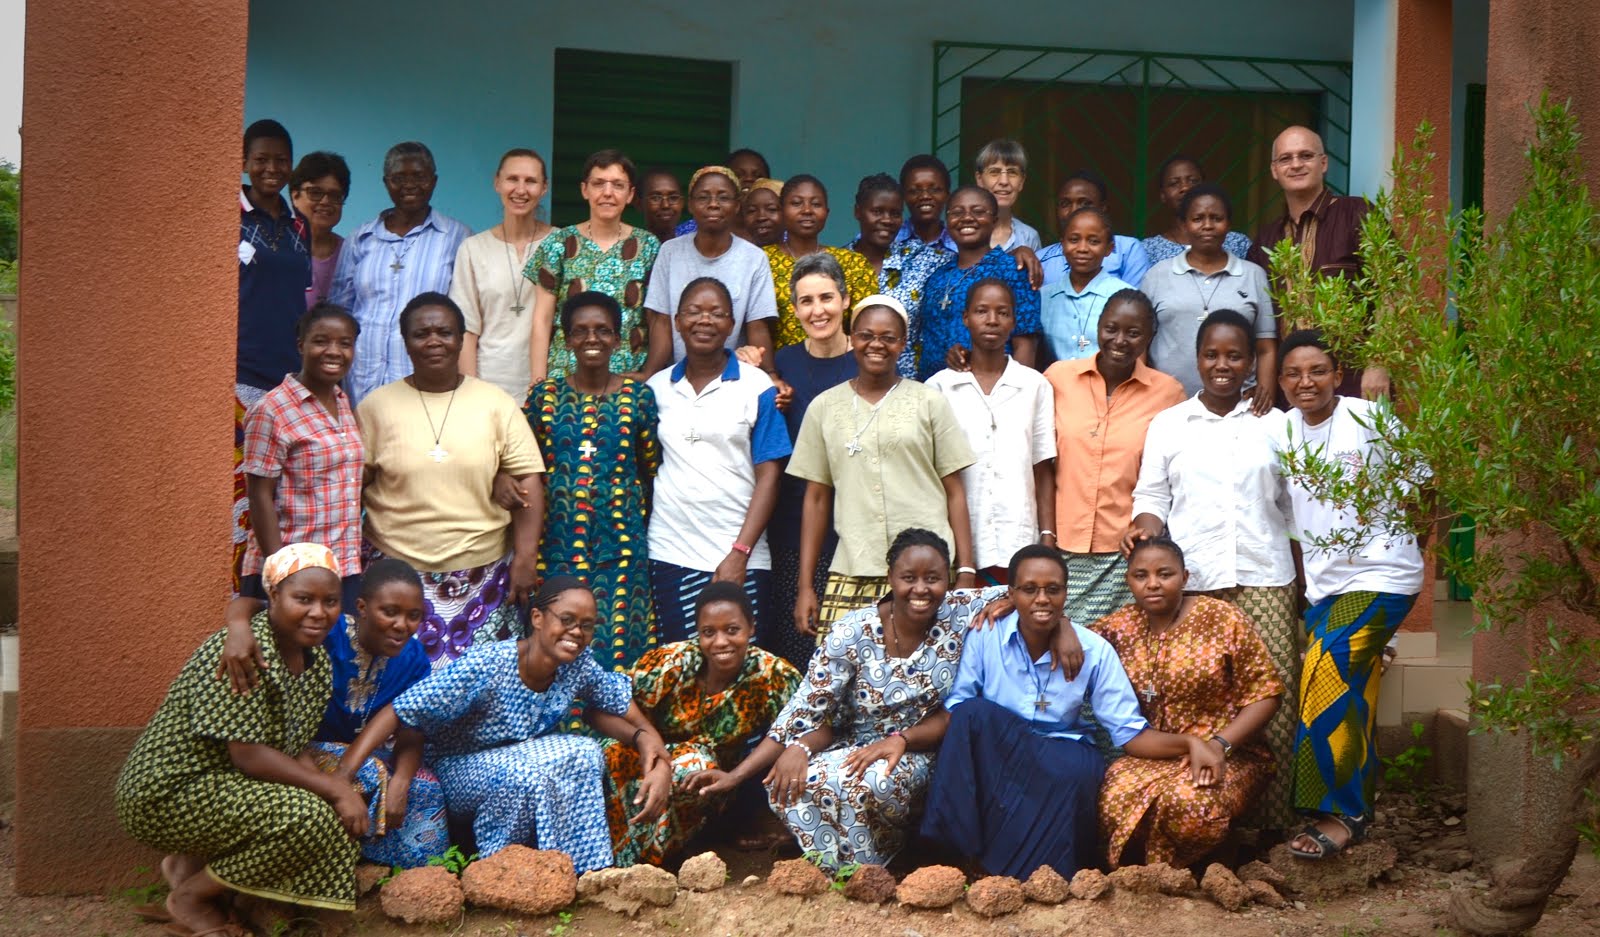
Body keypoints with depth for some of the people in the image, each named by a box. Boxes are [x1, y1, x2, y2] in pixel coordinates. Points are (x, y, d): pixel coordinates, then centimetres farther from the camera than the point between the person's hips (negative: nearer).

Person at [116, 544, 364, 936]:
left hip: (220, 788, 9)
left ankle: (191, 862, 10)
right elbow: (249, 757, -26)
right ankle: (189, 898, -4)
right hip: (166, 796, -9)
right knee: (306, 817, -26)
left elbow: (291, 751, 5)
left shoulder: (317, 660, 3)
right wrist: (334, 789, -24)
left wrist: (340, 788, -12)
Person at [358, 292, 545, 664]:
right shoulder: (376, 406, 4)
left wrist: (525, 556, -6)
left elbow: (527, 480, 2)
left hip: (482, 574, 0)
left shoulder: (495, 403, 4)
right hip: (397, 573, 0)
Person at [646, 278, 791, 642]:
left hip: (738, 559, -2)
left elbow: (768, 476, -3)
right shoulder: (657, 388, 10)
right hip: (668, 556, 2)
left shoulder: (756, 387, 1)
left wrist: (740, 553, -12)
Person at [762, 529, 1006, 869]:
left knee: (874, 780, -36)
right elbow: (808, 712, -7)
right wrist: (796, 748, -31)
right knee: (787, 783, -28)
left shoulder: (961, 614, -8)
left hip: (918, 756, -2)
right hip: (850, 749, 2)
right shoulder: (852, 633, -8)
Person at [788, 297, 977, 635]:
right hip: (850, 577, 1)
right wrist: (805, 585, 8)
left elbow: (954, 492, 6)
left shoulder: (929, 402, 7)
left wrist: (966, 572, -2)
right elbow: (816, 499, 13)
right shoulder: (824, 407, 12)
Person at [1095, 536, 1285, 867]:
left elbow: (1266, 692, -6)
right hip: (1151, 755, 3)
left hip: (1226, 755, -3)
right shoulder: (1121, 626, 7)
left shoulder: (1223, 620, -4)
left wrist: (1219, 745, -18)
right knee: (1114, 799, -31)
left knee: (1189, 803, -36)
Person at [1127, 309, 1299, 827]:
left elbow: (1292, 505, 16)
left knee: (1273, 694, -6)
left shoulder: (1274, 424, 14)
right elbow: (1152, 496, 13)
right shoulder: (1167, 425, 13)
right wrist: (1143, 527, -10)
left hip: (1263, 579, 1)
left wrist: (1301, 582, 10)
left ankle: (1274, 812, 2)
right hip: (1192, 581, 0)